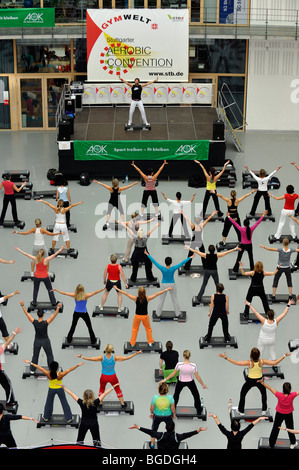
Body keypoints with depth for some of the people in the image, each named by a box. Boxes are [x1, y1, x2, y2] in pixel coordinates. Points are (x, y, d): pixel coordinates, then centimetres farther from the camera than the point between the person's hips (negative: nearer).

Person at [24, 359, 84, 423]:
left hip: (51, 389, 2)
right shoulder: (60, 374, -31)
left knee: (49, 403, 22)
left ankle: (46, 417, 40)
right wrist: (78, 365, -19)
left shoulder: (48, 374, -27)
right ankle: (68, 419, 23)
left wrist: (31, 363, -11)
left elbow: (39, 367, -18)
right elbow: (70, 369, -25)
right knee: (64, 403, 13)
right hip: (60, 389, -2)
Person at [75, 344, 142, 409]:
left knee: (101, 389, 29)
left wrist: (81, 357, -11)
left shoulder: (102, 357, -24)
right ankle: (123, 405, 33)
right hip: (113, 377, 0)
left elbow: (90, 359, -22)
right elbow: (127, 358, -19)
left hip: (104, 377, 0)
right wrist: (136, 353, -12)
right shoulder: (115, 357, -23)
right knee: (118, 390, 23)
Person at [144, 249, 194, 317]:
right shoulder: (173, 268, -22)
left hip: (164, 285, 0)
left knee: (161, 300, 16)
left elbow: (154, 261, -17)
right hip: (172, 285, 0)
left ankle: (158, 313, 26)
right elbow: (182, 263, -18)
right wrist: (190, 257, -14)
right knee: (174, 299, 16)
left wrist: (147, 254, -11)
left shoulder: (162, 268, -22)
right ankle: (177, 313, 26)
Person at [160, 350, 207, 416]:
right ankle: (199, 411, 37)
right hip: (190, 382, -1)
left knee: (176, 394, 27)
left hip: (181, 382, 1)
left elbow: (173, 374, -15)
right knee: (196, 395, 24)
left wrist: (165, 380, 0)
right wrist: (203, 384, 0)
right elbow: (197, 376, -16)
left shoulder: (179, 364, -27)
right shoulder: (193, 365, -28)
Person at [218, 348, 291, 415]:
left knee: (242, 394, 22)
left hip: (250, 381, -2)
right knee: (263, 393, 30)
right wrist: (284, 356, -13)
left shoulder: (249, 363, -29)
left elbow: (236, 363, -33)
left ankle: (241, 411, 30)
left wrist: (225, 357, -31)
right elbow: (275, 363, -20)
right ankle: (264, 410, 36)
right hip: (259, 380, 2)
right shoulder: (262, 361, -23)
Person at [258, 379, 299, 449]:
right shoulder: (292, 395, -31)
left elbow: (270, 388, -27)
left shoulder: (280, 395, -32)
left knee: (275, 429, 17)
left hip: (279, 414, 0)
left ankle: (271, 444, 31)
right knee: (290, 429, 20)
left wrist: (262, 382, -20)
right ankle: (293, 444, 37)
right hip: (289, 414, 0)